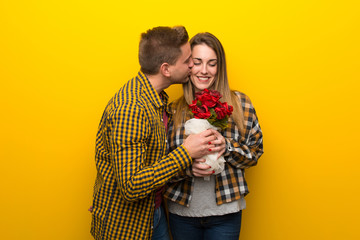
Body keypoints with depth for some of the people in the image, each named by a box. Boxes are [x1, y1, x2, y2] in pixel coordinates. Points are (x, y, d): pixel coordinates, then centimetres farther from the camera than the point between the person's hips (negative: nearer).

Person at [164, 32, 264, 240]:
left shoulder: (239, 103, -3)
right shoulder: (174, 110, -2)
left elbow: (255, 152, 1)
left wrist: (226, 146, -18)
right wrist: (188, 167, -20)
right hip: (182, 211, 1)